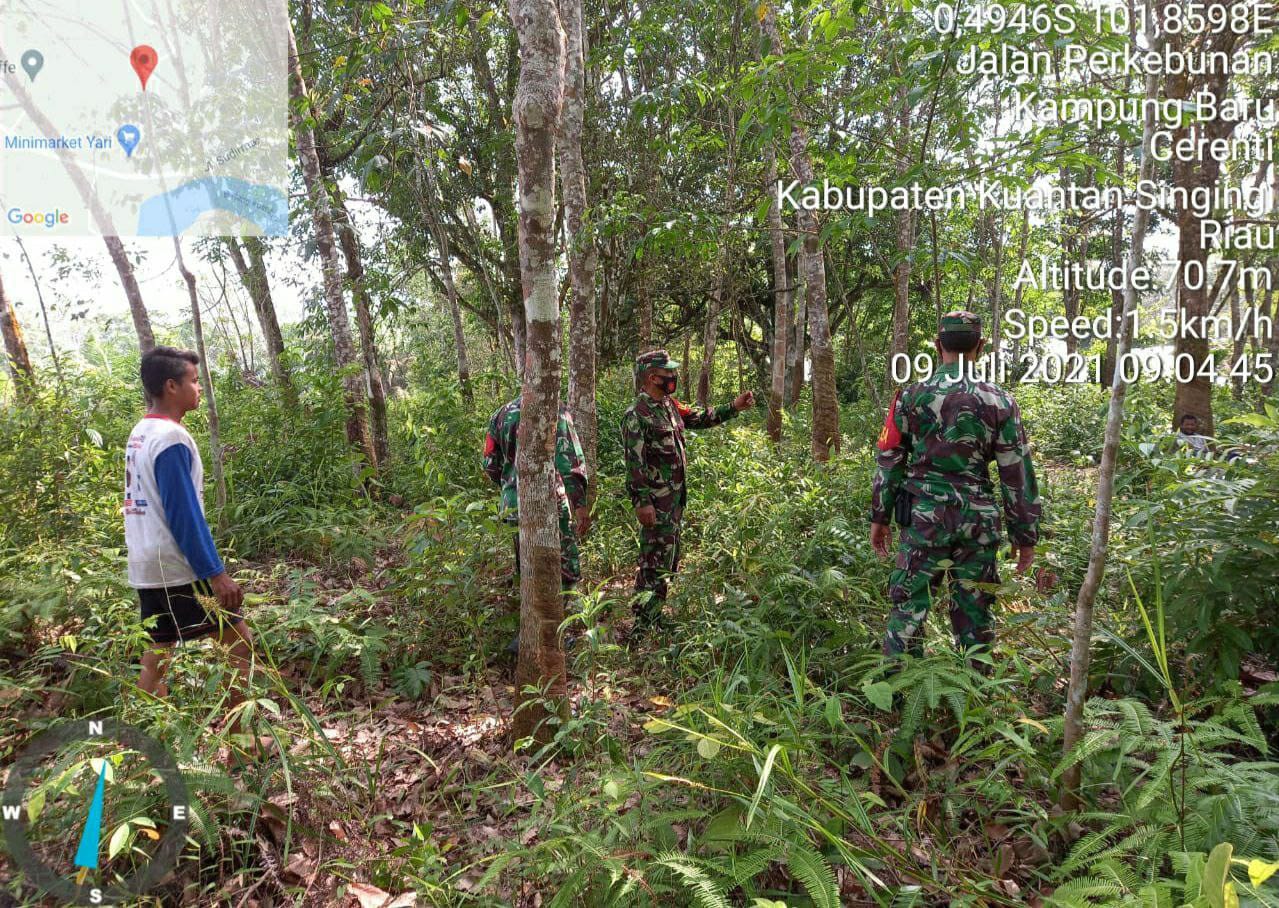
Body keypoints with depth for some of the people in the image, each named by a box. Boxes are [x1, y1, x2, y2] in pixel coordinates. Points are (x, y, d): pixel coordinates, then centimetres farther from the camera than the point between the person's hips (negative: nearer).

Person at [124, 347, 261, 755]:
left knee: (157, 654, 14)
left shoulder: (140, 434, 11)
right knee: (239, 640, 0)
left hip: (147, 568, 9)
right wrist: (216, 573, -18)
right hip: (179, 570, -9)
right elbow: (184, 516, -20)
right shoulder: (172, 439, -18)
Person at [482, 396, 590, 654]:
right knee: (566, 570, 3)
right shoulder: (554, 412, -10)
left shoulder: (502, 413, 9)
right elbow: (570, 462, -17)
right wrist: (581, 505, -13)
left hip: (514, 506, 7)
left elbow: (491, 464, 14)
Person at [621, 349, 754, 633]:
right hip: (655, 502, -9)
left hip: (675, 498, 9)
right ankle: (643, 623, 4)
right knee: (654, 560, -5)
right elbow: (634, 462, -20)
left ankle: (655, 615, 27)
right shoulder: (636, 415, -17)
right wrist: (642, 502, -23)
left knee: (669, 558, 16)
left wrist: (733, 407, 14)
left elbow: (699, 418, 23)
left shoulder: (669, 406, 11)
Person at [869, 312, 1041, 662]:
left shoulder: (911, 396, -2)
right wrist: (1026, 535, 9)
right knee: (974, 613, 11)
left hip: (924, 516, -1)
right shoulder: (999, 402, -1)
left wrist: (879, 517, 11)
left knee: (908, 609, 5)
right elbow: (1018, 474, 1)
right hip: (978, 521, 1)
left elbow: (889, 461, 2)